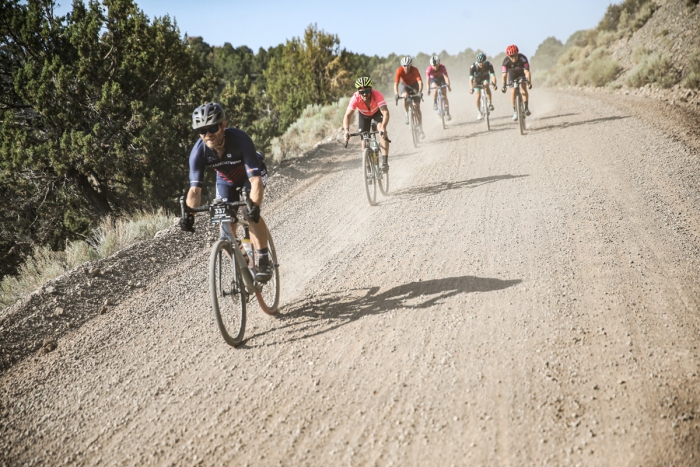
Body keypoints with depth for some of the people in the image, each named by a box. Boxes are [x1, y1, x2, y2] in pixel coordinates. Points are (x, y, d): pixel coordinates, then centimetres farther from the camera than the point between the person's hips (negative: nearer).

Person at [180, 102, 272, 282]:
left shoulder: (240, 140, -38)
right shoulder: (198, 151, -28)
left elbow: (256, 180, -42)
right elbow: (195, 189, -30)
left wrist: (254, 206, -59)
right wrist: (189, 214, -48)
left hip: (251, 175, -3)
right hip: (226, 179, 4)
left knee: (250, 213, -28)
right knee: (226, 225, -8)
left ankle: (264, 261, -14)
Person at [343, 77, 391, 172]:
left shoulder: (377, 95, -40)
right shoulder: (355, 98, -37)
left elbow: (385, 112, -49)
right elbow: (347, 115, -40)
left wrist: (383, 128, -66)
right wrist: (346, 131, -57)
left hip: (377, 112, -2)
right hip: (363, 114, 2)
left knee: (382, 132, -26)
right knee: (364, 138, -3)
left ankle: (385, 162, -26)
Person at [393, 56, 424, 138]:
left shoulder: (415, 70, -31)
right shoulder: (399, 70, -29)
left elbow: (420, 81, -40)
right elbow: (396, 83, -34)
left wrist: (420, 92, -57)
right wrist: (396, 94, -50)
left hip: (414, 85, 0)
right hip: (405, 85, 0)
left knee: (417, 107, -5)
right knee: (405, 96, -35)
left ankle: (421, 129, 1)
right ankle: (407, 114, -10)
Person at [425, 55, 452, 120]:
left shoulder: (442, 67, -31)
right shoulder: (429, 69, -33)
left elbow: (446, 77, -39)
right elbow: (428, 79, -39)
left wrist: (448, 86, -53)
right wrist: (428, 89, -52)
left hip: (441, 79, 1)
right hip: (433, 79, -1)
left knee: (444, 96, -7)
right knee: (436, 90, -33)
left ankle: (447, 113, -3)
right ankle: (435, 103, -7)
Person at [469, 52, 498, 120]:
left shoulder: (489, 65, -32)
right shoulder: (473, 66, -35)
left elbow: (493, 75, -38)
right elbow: (471, 78, -39)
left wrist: (495, 84, -56)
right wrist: (471, 88, -54)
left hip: (485, 78, 0)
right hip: (477, 80, 0)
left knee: (486, 87, -32)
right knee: (478, 96, -7)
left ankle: (490, 103, -18)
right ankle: (479, 112, 10)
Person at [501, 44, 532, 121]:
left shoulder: (523, 59, -35)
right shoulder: (506, 61, -33)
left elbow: (527, 72, -40)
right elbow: (504, 75, -39)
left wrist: (529, 82, -55)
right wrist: (504, 86, -53)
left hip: (522, 73, 0)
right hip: (512, 74, 0)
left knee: (523, 87, -21)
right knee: (513, 92, -12)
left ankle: (526, 108, -11)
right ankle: (515, 112, -3)